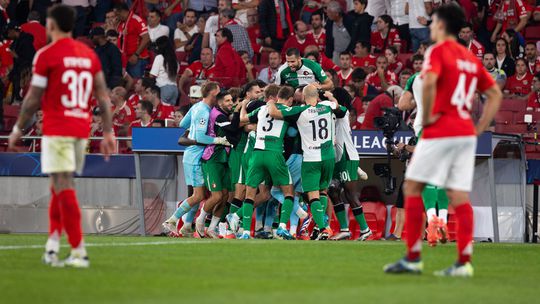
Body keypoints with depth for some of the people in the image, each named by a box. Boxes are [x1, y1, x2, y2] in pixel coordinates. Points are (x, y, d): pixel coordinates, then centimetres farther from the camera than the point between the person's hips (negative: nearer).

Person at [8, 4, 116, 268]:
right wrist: (108, 132, 13)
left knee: (64, 188, -9)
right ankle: (52, 246, 13)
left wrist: (18, 129, 6)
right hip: (82, 129, 6)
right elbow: (103, 96, 10)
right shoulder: (89, 54, 12)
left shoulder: (46, 55, -6)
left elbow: (33, 98, -5)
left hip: (57, 130, -6)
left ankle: (79, 252, -15)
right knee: (59, 188, 18)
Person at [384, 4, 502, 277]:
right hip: (466, 134, 7)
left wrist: (426, 117, -14)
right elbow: (495, 94, 19)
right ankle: (464, 262, -4)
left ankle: (413, 259, -1)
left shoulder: (437, 51, -6)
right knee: (459, 195, 4)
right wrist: (480, 128, 14)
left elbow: (429, 82, -25)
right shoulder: (470, 57, 17)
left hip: (440, 132, -7)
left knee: (412, 187, 2)